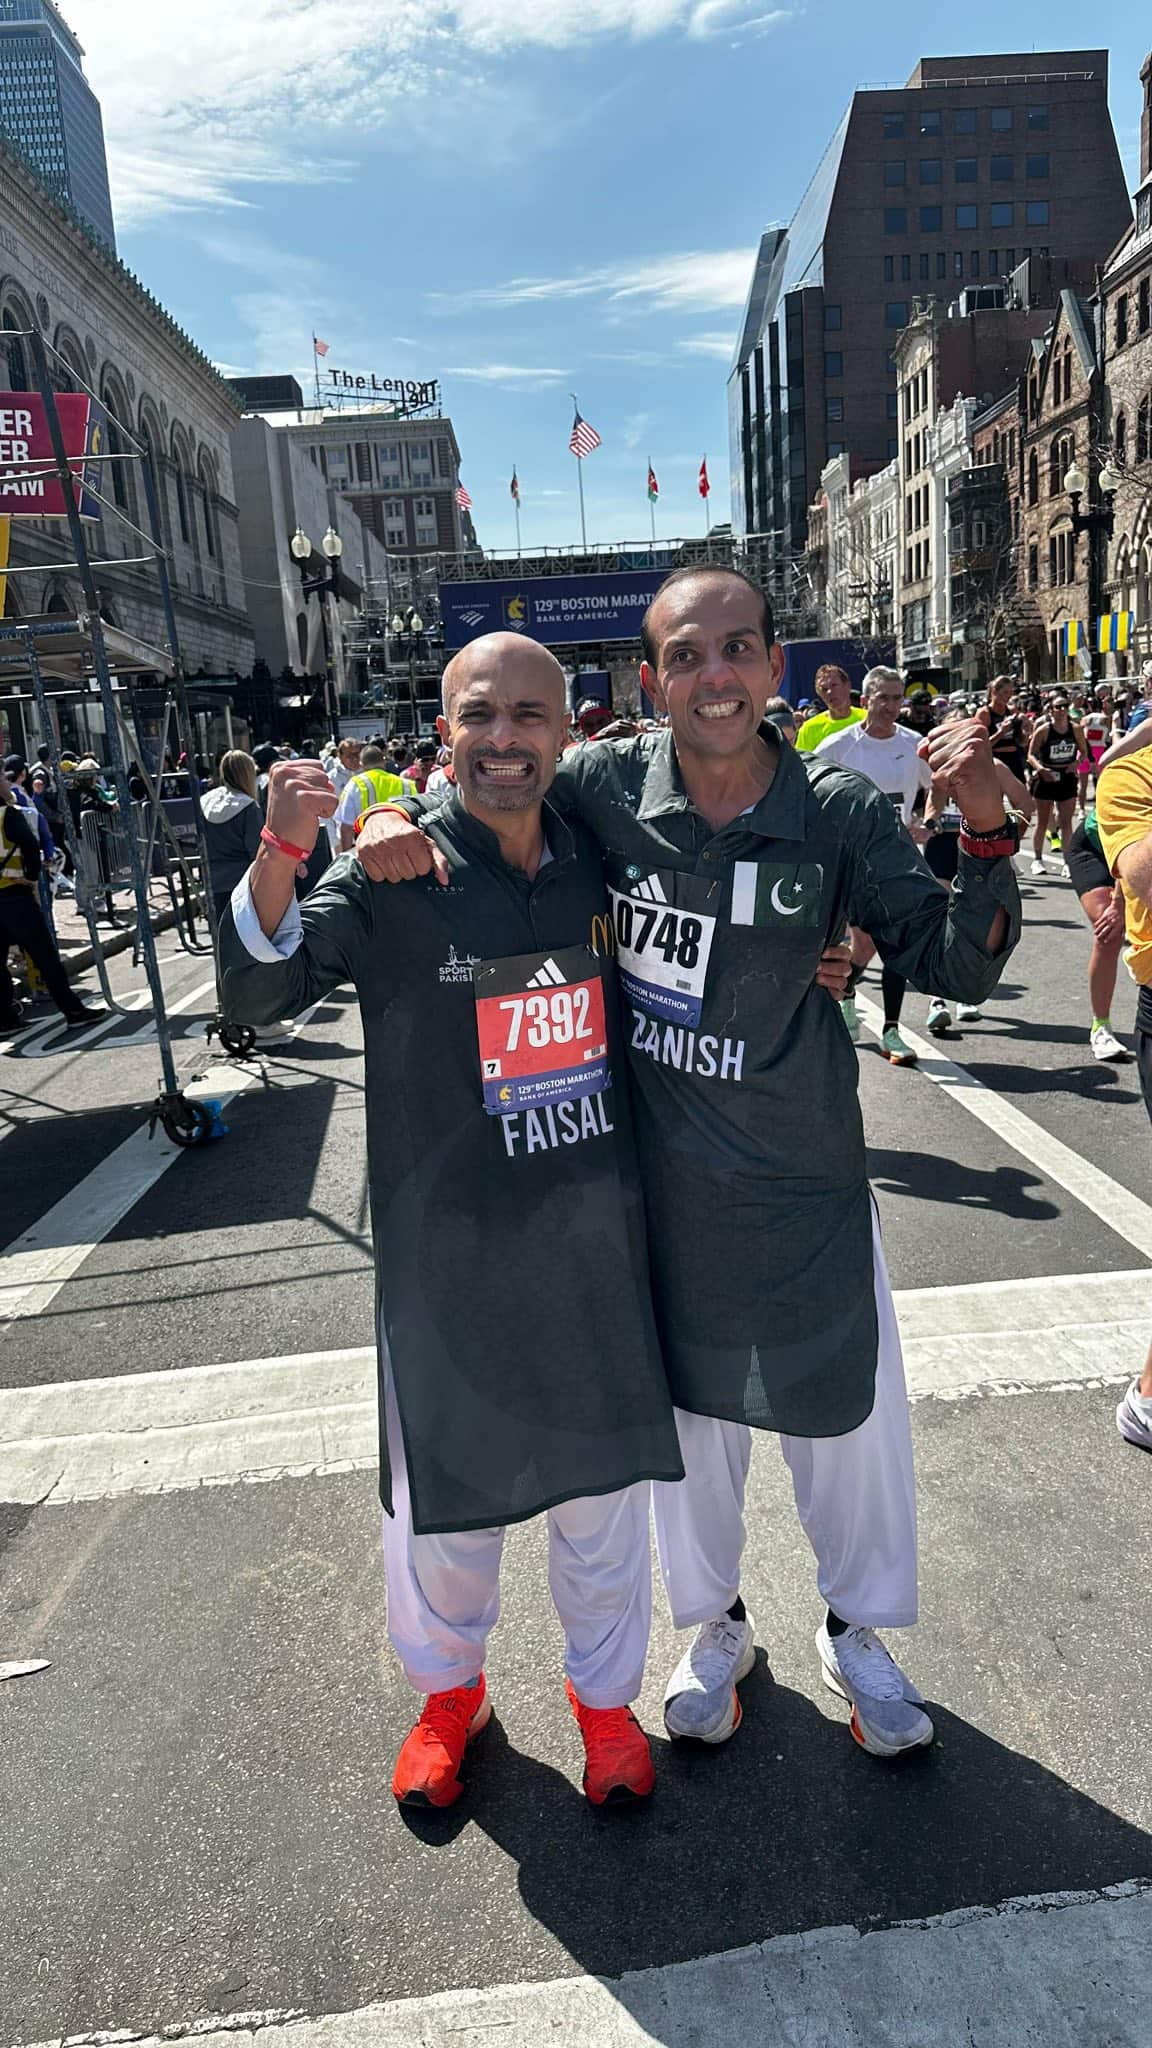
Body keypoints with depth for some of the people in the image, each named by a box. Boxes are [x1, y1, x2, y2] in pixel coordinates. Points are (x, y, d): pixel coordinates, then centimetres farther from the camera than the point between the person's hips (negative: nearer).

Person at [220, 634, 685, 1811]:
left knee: (603, 1475, 17)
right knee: (445, 1486, 14)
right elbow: (259, 994, -16)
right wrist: (278, 855, -31)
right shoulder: (395, 873, -9)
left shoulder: (599, 861, 1)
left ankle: (604, 1692, 43)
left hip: (594, 1231, 3)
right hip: (448, 1241, -2)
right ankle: (447, 1689, 45)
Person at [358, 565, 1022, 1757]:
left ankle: (857, 1629, 45)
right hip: (658, 1171, 1)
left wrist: (985, 831, -25)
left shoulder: (839, 812, -12)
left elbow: (957, 967, -10)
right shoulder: (601, 787, -12)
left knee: (844, 1411, 15)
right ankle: (715, 1624, 48)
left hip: (802, 1176, 0)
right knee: (687, 1409, 19)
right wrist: (384, 823, -20)